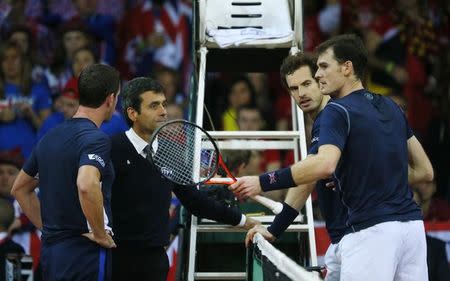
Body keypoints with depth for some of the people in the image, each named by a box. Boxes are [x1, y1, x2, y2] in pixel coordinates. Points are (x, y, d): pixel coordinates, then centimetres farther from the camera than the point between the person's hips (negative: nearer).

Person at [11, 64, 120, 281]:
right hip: (85, 255, -8)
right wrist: (101, 233, -20)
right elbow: (86, 186, -33)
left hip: (50, 251, 8)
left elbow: (19, 188, 23)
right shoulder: (96, 139, -14)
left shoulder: (50, 137, 12)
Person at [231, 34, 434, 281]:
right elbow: (425, 172, 20)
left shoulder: (337, 111, -6)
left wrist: (262, 183, -24)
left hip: (371, 230, -8)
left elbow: (324, 164, -26)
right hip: (412, 224, 8)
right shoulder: (391, 108, 17)